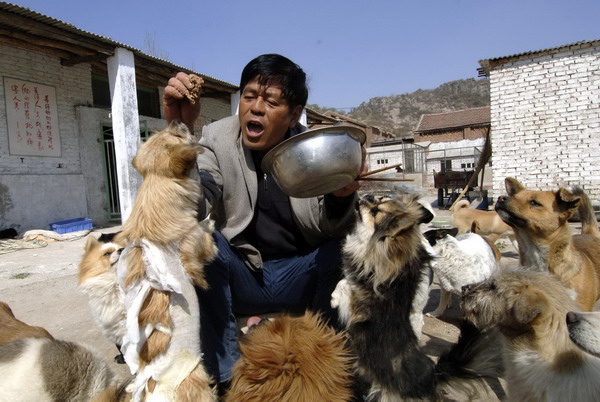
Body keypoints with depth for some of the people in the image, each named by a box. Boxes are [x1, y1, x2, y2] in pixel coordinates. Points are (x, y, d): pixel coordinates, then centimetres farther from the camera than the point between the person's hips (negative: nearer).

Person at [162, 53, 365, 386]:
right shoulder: (216, 140, -9)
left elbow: (330, 230, -14)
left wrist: (341, 197, -37)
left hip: (300, 278, 1)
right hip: (240, 277, 0)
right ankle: (225, 374, -10)